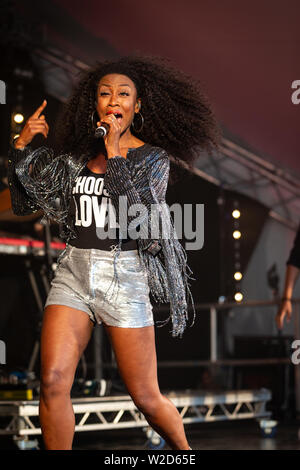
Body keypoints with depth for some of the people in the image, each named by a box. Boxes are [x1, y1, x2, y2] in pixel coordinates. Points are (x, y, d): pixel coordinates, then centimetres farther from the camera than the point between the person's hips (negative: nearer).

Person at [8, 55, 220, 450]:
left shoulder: (153, 158, 0)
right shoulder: (77, 156, 11)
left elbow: (138, 213, -15)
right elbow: (26, 198, 17)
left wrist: (114, 153, -14)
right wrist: (22, 145, 4)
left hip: (125, 277, -3)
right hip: (73, 272, 3)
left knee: (146, 398, 1)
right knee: (53, 381, -14)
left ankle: (185, 451, 28)